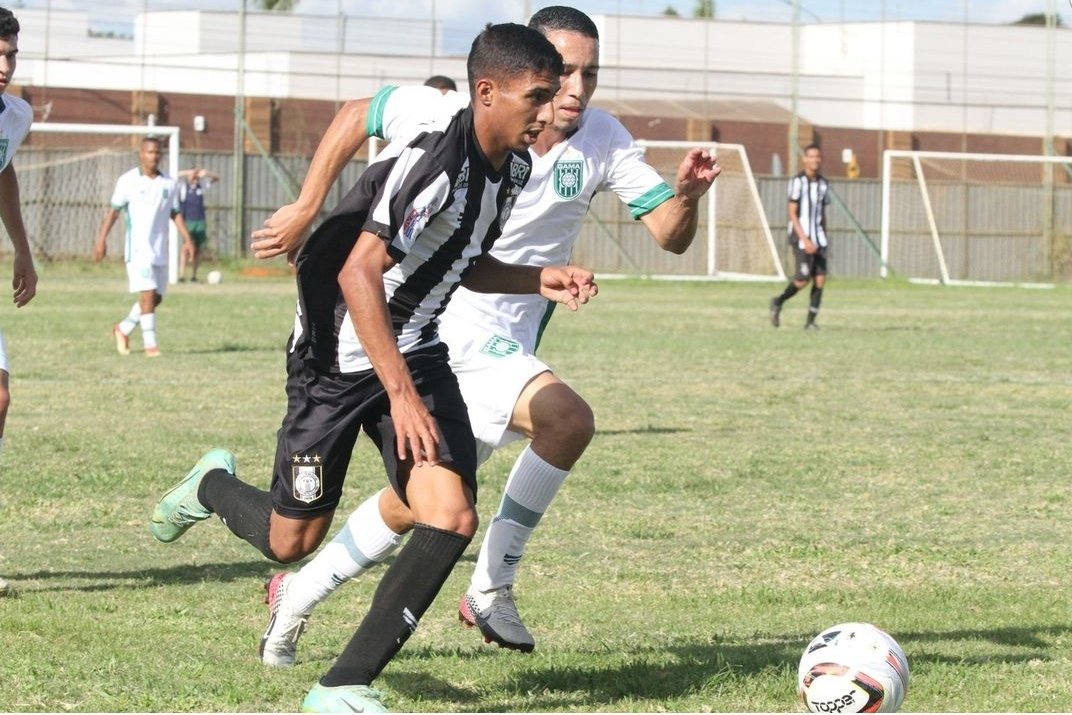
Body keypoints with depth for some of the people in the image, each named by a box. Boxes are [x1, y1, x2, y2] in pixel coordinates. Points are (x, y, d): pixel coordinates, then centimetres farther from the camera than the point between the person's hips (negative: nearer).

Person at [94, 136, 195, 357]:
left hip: (160, 250, 5)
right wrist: (102, 238, -9)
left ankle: (123, 329, 27)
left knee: (157, 297, 8)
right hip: (138, 248, -5)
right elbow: (114, 211, -2)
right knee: (148, 294, -14)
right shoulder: (128, 181, -2)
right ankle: (150, 344, -11)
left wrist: (187, 239, 4)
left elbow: (175, 213, 14)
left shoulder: (168, 183, 10)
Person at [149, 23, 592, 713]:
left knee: (451, 518, -14)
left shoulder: (513, 166, 1)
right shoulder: (431, 158, -27)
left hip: (416, 350, 7)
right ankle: (212, 486, 40)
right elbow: (357, 272, -29)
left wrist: (541, 281, 0)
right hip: (341, 353, -7)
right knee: (291, 541, 4)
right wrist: (401, 395, -29)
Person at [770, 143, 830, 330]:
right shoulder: (798, 182, -8)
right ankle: (778, 302, 15)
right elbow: (792, 214, -11)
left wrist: (823, 240, 16)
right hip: (801, 238, -6)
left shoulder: (823, 184, 11)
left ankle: (811, 321, 2)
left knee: (820, 279, -4)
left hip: (818, 238, 6)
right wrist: (805, 240, -18)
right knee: (803, 278, -10)